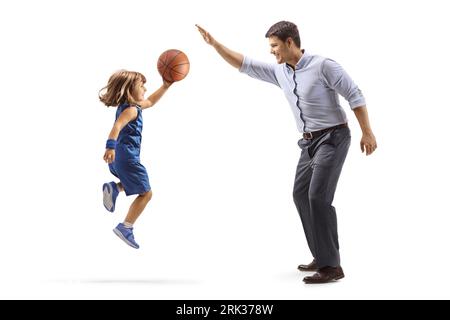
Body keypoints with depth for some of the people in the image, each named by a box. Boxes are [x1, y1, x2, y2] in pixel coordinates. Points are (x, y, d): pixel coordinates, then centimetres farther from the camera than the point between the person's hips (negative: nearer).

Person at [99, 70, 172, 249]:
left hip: (119, 157, 10)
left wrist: (166, 86, 28)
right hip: (127, 157, -10)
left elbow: (151, 102, 32)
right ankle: (125, 228, -5)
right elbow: (117, 127, -32)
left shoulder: (131, 105, 15)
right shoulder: (132, 109, -14)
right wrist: (111, 146, -47)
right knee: (145, 193, -1)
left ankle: (114, 188, 6)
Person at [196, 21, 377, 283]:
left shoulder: (323, 65, -15)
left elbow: (354, 95, -13)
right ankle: (322, 256, 19)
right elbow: (244, 65, 10)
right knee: (302, 195, 10)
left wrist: (367, 133, -15)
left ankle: (331, 266, -16)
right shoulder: (279, 72, 6)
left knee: (318, 196, -18)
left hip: (333, 137, -9)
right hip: (310, 142, 9)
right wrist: (214, 43, 2)